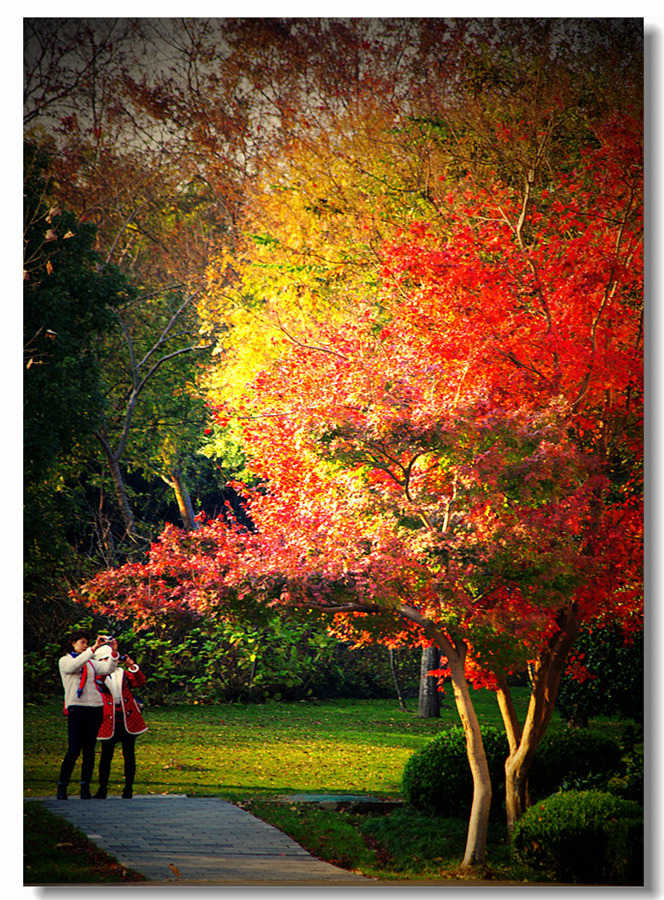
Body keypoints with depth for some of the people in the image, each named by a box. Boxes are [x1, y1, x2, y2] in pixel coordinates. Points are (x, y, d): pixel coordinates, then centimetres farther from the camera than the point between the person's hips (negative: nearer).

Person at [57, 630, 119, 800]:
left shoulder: (91, 663, 20)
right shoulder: (65, 661, 4)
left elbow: (108, 669, 5)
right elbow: (76, 664, -19)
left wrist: (113, 652, -9)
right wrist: (94, 648, -27)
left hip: (95, 708, 5)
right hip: (76, 708, -5)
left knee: (89, 751, 2)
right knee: (73, 751, -10)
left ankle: (85, 788, 5)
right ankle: (62, 787, -2)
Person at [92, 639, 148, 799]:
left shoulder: (123, 673, 15)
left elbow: (140, 682, 3)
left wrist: (132, 666, -14)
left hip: (128, 719, 2)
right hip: (109, 721, -2)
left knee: (129, 755, 3)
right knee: (106, 756, -2)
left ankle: (128, 789, 10)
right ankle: (102, 789, 8)